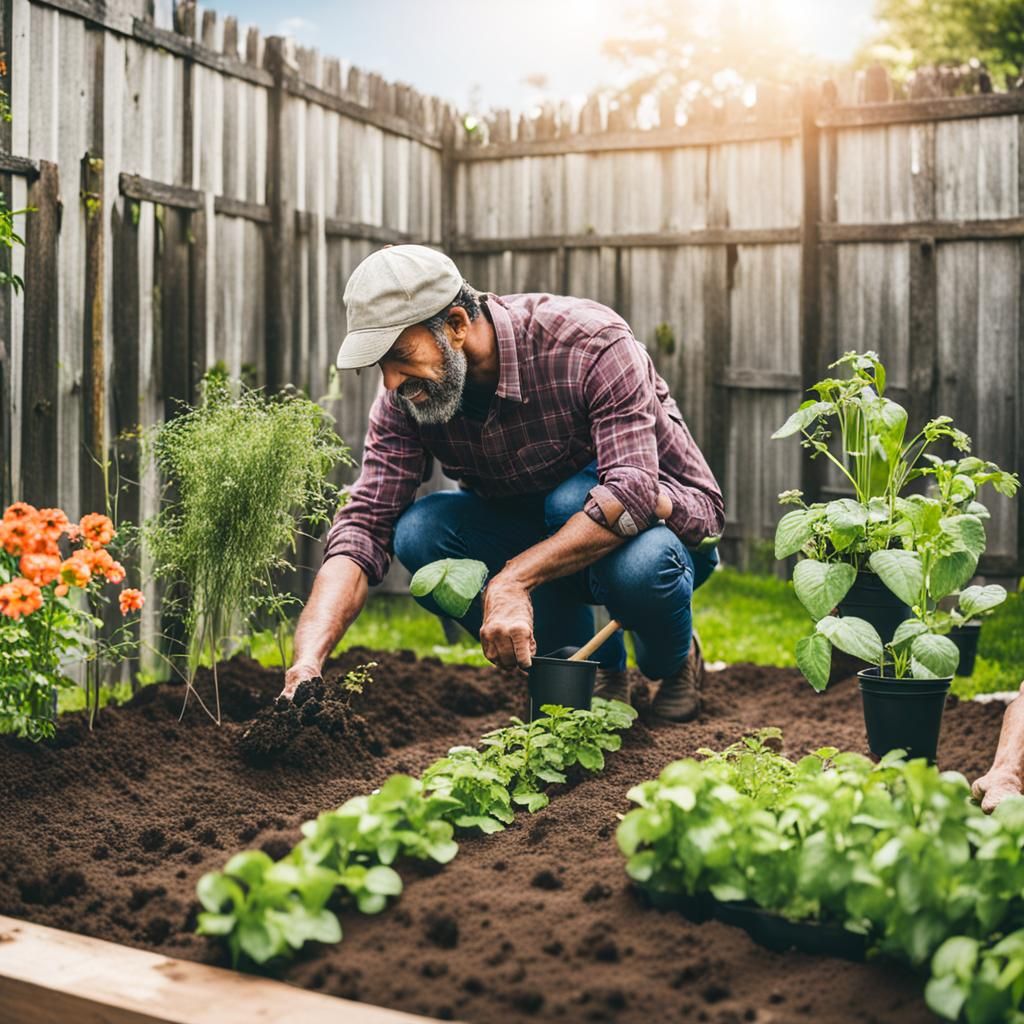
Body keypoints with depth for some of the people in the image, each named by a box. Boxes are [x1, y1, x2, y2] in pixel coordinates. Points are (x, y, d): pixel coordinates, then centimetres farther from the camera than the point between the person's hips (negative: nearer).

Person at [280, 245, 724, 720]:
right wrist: (306, 662, -36)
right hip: (541, 538, 4)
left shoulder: (591, 342, -29)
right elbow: (363, 526, -21)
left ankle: (674, 659, 0)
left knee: (638, 566, -40)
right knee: (418, 533, -22)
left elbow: (632, 491, -38)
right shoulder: (403, 400, -15)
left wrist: (513, 578, -46)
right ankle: (597, 667, -3)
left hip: (661, 514, -4)